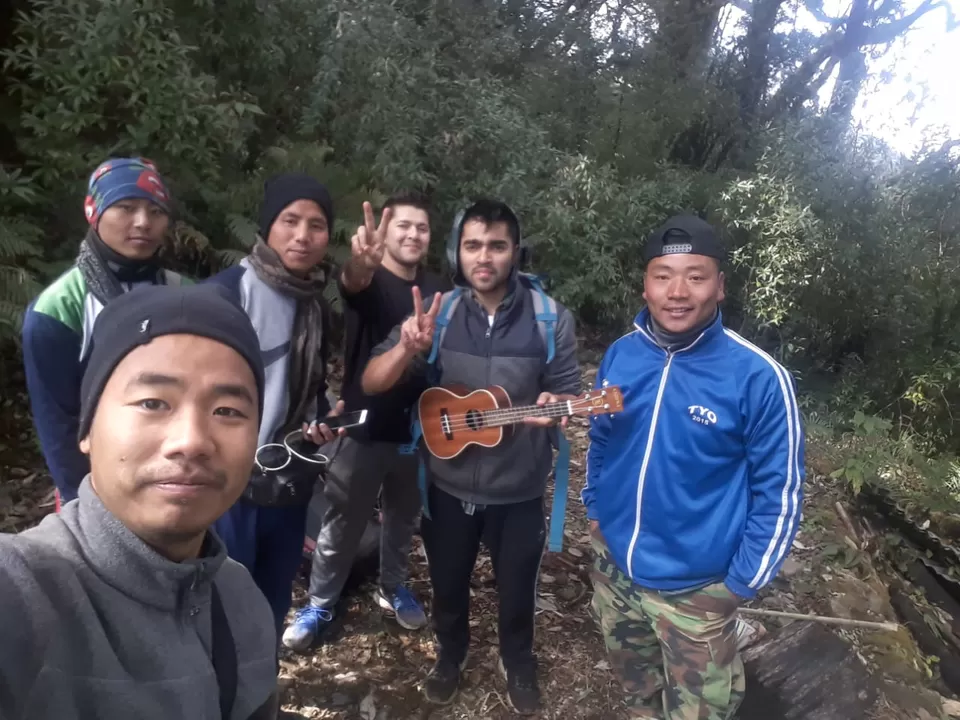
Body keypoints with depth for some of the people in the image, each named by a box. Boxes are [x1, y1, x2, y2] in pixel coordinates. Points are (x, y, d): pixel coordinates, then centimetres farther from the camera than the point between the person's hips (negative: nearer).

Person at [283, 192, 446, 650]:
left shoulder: (435, 289, 4)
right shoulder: (368, 279, -11)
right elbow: (352, 283, -38)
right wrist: (360, 265, -61)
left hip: (417, 428, 4)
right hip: (366, 426, -4)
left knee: (403, 517, 21)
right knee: (342, 524, 9)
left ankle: (393, 588, 42)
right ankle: (320, 605, 29)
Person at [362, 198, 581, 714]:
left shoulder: (551, 319, -10)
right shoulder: (435, 312, -8)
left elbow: (568, 394, -3)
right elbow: (371, 385, -10)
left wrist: (552, 405, -28)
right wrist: (408, 348, -31)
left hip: (518, 491, -1)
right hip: (448, 485, 1)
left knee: (517, 590, 19)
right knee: (448, 584, 22)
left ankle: (518, 665, 49)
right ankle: (450, 655, 52)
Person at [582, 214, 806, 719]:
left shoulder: (759, 377, -20)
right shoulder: (620, 355, -6)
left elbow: (779, 492, -13)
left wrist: (740, 584, -10)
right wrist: (594, 508, 10)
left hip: (696, 588, -4)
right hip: (612, 566, 4)